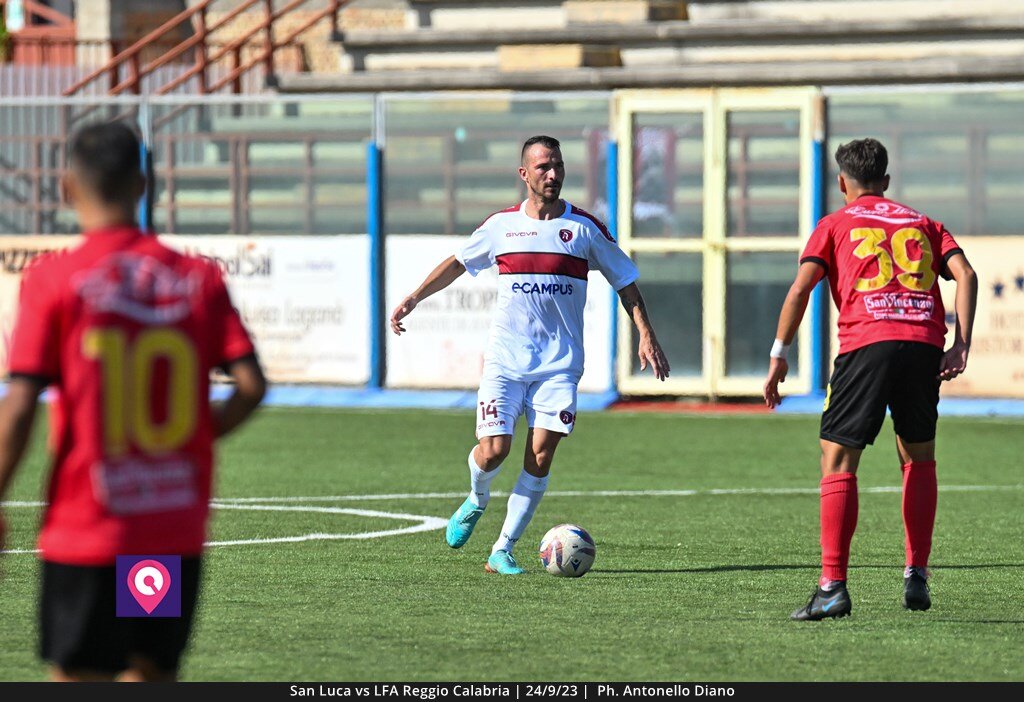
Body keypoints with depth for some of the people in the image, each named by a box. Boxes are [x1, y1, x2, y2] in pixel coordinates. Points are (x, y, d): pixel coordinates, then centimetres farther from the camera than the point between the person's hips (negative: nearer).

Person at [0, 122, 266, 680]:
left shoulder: (52, 281, -8)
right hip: (178, 534, 4)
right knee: (153, 676, 14)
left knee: (79, 678, 1)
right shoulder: (198, 279, 3)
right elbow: (251, 385, -3)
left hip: (85, 530, -4)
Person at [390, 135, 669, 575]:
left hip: (559, 363, 0)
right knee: (493, 451, -10)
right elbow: (458, 263, 20)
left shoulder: (585, 228, 2)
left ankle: (503, 550, 1)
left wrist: (646, 336, 1)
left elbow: (625, 281, 9)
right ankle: (476, 501, 26)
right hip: (504, 359, 0)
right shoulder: (500, 225, 6)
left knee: (540, 458, -9)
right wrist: (414, 298, 14)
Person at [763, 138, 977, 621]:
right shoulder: (922, 224, 24)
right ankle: (916, 577, 15)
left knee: (837, 461, 0)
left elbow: (801, 288, 2)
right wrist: (961, 344, 2)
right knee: (919, 459, 21)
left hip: (866, 344, -3)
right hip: (925, 343, 3)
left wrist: (779, 356, 5)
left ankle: (832, 587, -10)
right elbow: (965, 274, 8)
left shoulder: (835, 226, 16)